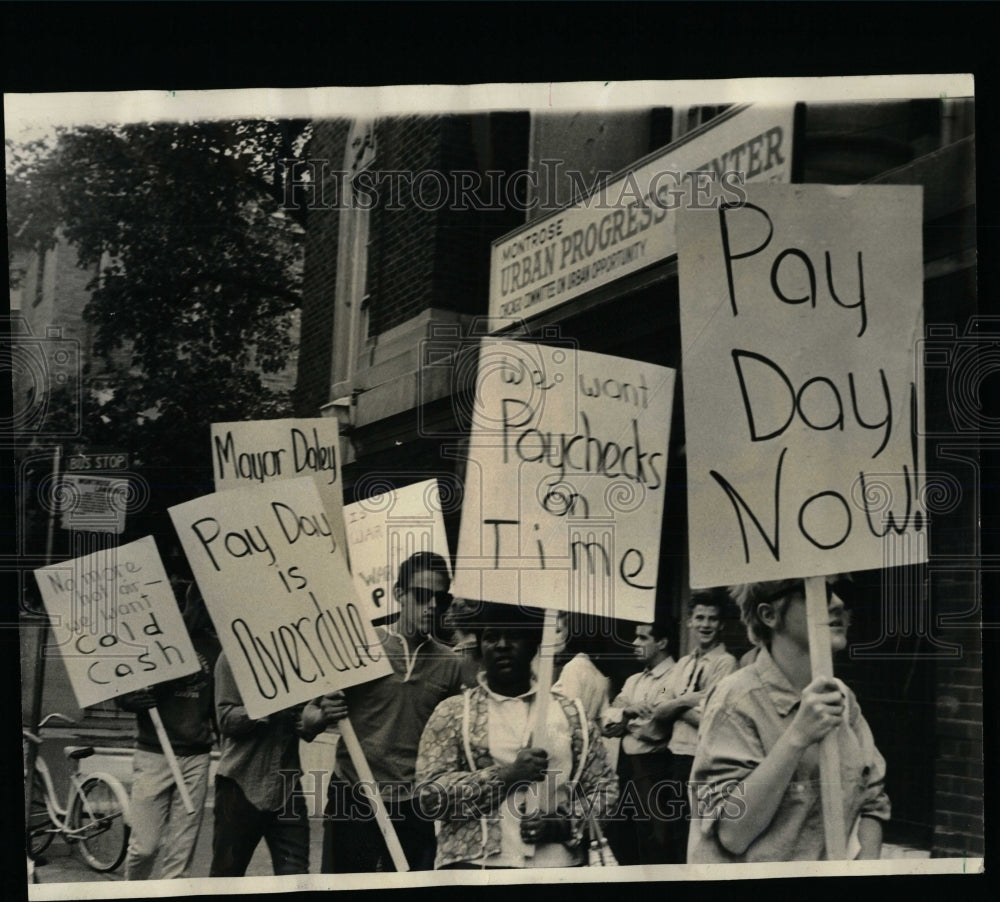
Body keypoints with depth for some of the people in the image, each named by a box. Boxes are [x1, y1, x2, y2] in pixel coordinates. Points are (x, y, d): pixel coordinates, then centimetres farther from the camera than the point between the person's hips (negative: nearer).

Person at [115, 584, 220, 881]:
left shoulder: (214, 647, 7)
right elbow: (120, 694, 3)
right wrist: (135, 699, -19)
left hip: (196, 756, 2)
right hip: (153, 754, -2)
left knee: (180, 854, 1)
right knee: (144, 846, -2)